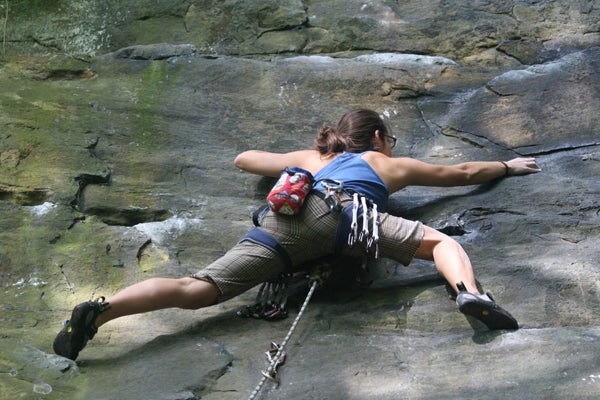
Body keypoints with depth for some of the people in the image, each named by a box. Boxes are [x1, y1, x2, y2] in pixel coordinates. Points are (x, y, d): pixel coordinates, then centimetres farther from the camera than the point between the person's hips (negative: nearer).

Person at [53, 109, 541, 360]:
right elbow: (463, 171, 48)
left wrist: (289, 165, 72)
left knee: (196, 288, -10)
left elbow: (244, 158, 54)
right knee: (444, 242, 4)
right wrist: (509, 166, 66)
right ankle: (469, 292, -30)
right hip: (345, 213, -3)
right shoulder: (392, 164, 37)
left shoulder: (310, 158, 43)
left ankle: (99, 310, -28)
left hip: (289, 214, 3)